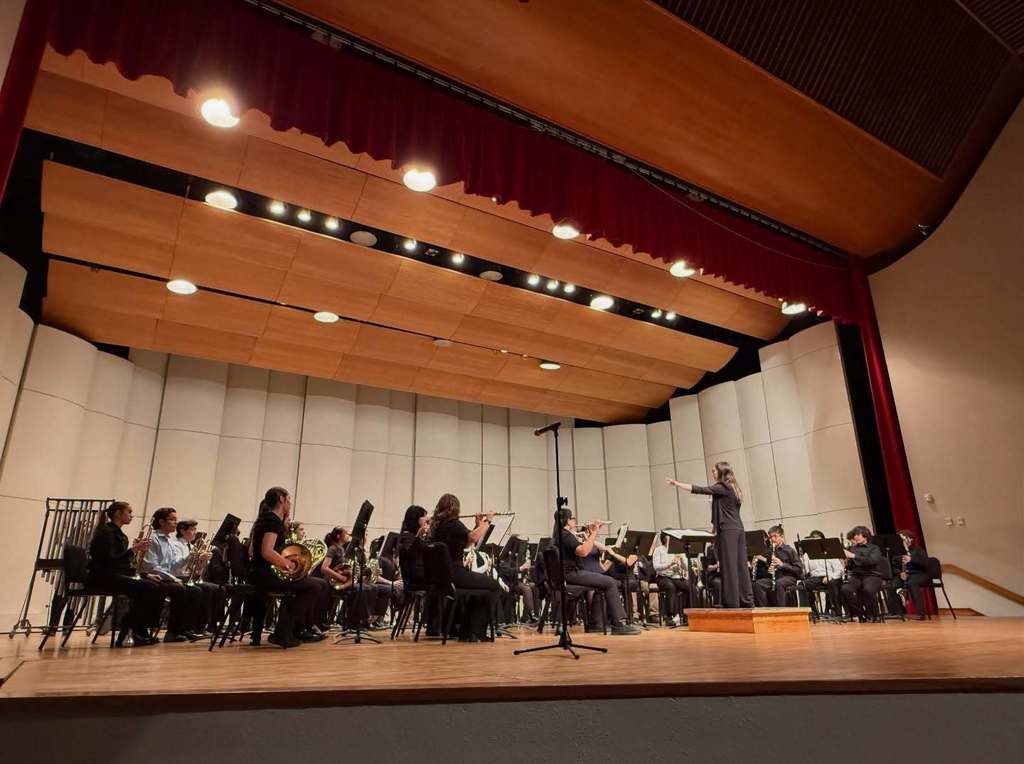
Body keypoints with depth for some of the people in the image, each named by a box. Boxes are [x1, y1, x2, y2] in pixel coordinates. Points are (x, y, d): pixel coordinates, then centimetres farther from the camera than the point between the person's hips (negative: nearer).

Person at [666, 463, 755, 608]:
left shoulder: (721, 487, -9)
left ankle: (731, 603, -4)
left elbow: (699, 490, -16)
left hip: (727, 531, -9)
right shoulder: (732, 488, 18)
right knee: (740, 566, 9)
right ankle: (747, 601, 12)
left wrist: (676, 483, -13)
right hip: (738, 529, 9)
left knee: (728, 567, -6)